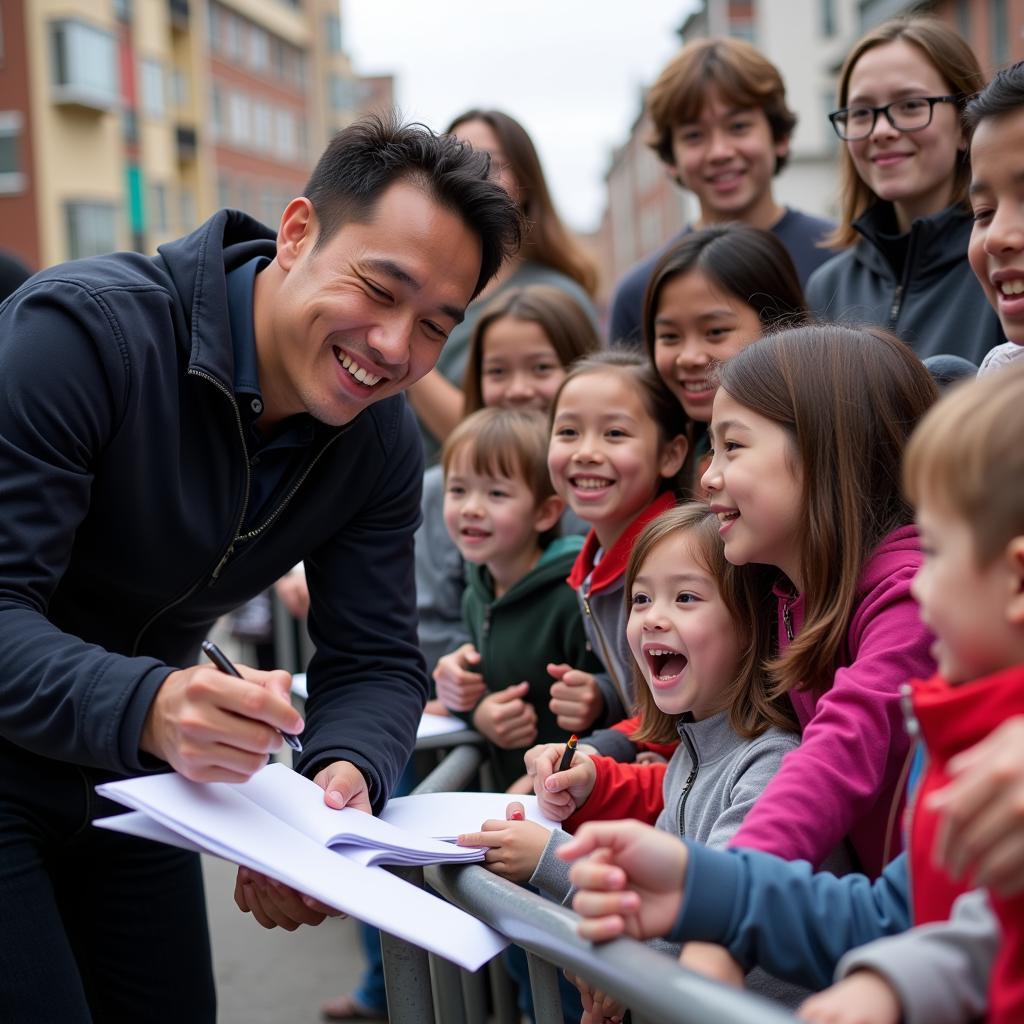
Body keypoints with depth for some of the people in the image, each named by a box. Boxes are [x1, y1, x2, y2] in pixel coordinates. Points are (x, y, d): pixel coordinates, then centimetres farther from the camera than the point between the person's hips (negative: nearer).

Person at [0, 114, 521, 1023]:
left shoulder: (382, 444, -6)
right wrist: (146, 706, -49)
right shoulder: (86, 330, -26)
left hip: (134, 780, 6)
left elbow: (376, 662, -7)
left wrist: (346, 775, -29)